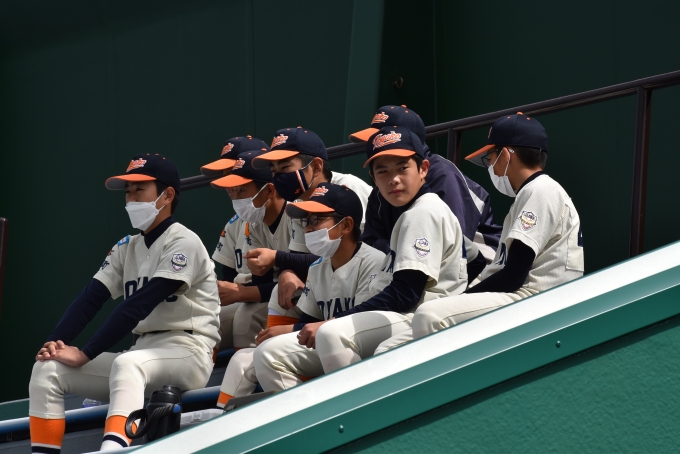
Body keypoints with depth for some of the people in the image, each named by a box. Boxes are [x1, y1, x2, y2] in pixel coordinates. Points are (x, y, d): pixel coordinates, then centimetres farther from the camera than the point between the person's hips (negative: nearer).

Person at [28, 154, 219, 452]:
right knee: (48, 368, -6)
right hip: (142, 355, 8)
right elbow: (91, 298, 2)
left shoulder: (183, 243, -11)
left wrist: (85, 355, -23)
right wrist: (55, 342, -17)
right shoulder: (127, 248, 14)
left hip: (188, 353, -8)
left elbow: (139, 305, -19)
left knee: (126, 364, -39)